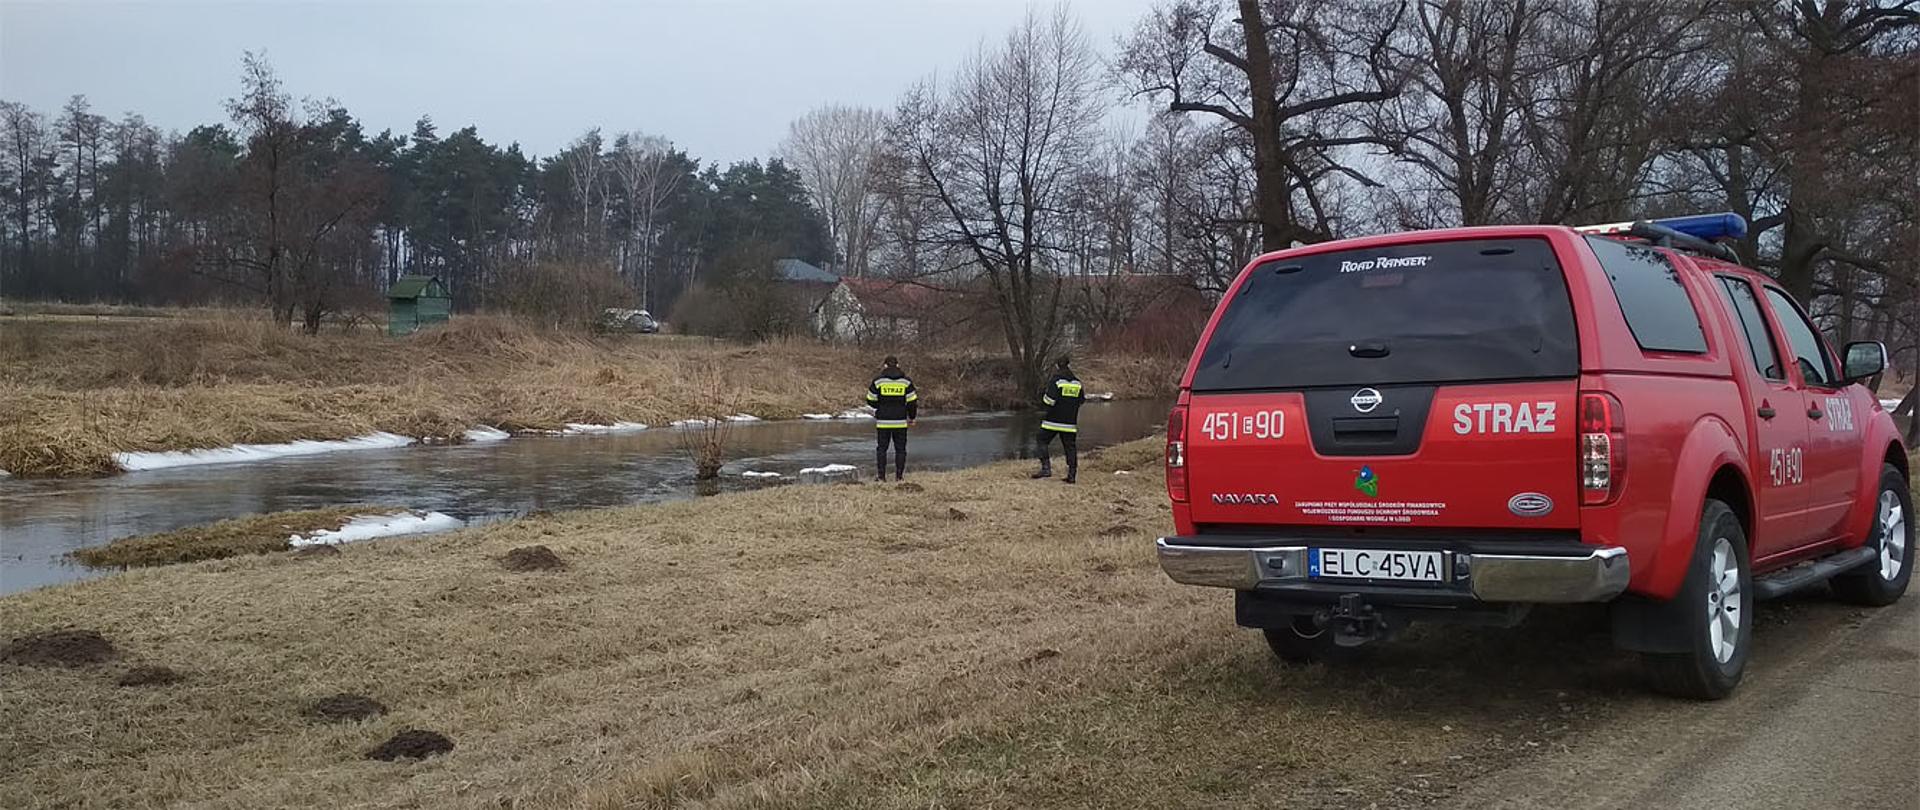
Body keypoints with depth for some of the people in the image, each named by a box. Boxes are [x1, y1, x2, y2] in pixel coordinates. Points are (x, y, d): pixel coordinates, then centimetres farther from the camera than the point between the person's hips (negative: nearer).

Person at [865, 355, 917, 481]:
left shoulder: (877, 381, -1)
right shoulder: (906, 381, 1)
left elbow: (871, 401, 4)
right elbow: (912, 403, 1)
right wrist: (912, 418, 13)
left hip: (883, 422, -1)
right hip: (900, 422, 1)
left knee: (881, 448, 7)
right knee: (900, 449, 8)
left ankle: (881, 475, 2)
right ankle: (899, 475, 4)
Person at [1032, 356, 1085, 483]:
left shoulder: (1055, 381, -10)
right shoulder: (1077, 383, 7)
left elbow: (1048, 401, -17)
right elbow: (1082, 400, 16)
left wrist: (1042, 394, 4)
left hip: (1053, 421, -5)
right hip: (1070, 423, 5)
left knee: (1043, 441, 7)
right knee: (1070, 446, 7)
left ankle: (1046, 468, -5)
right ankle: (1072, 474, 4)